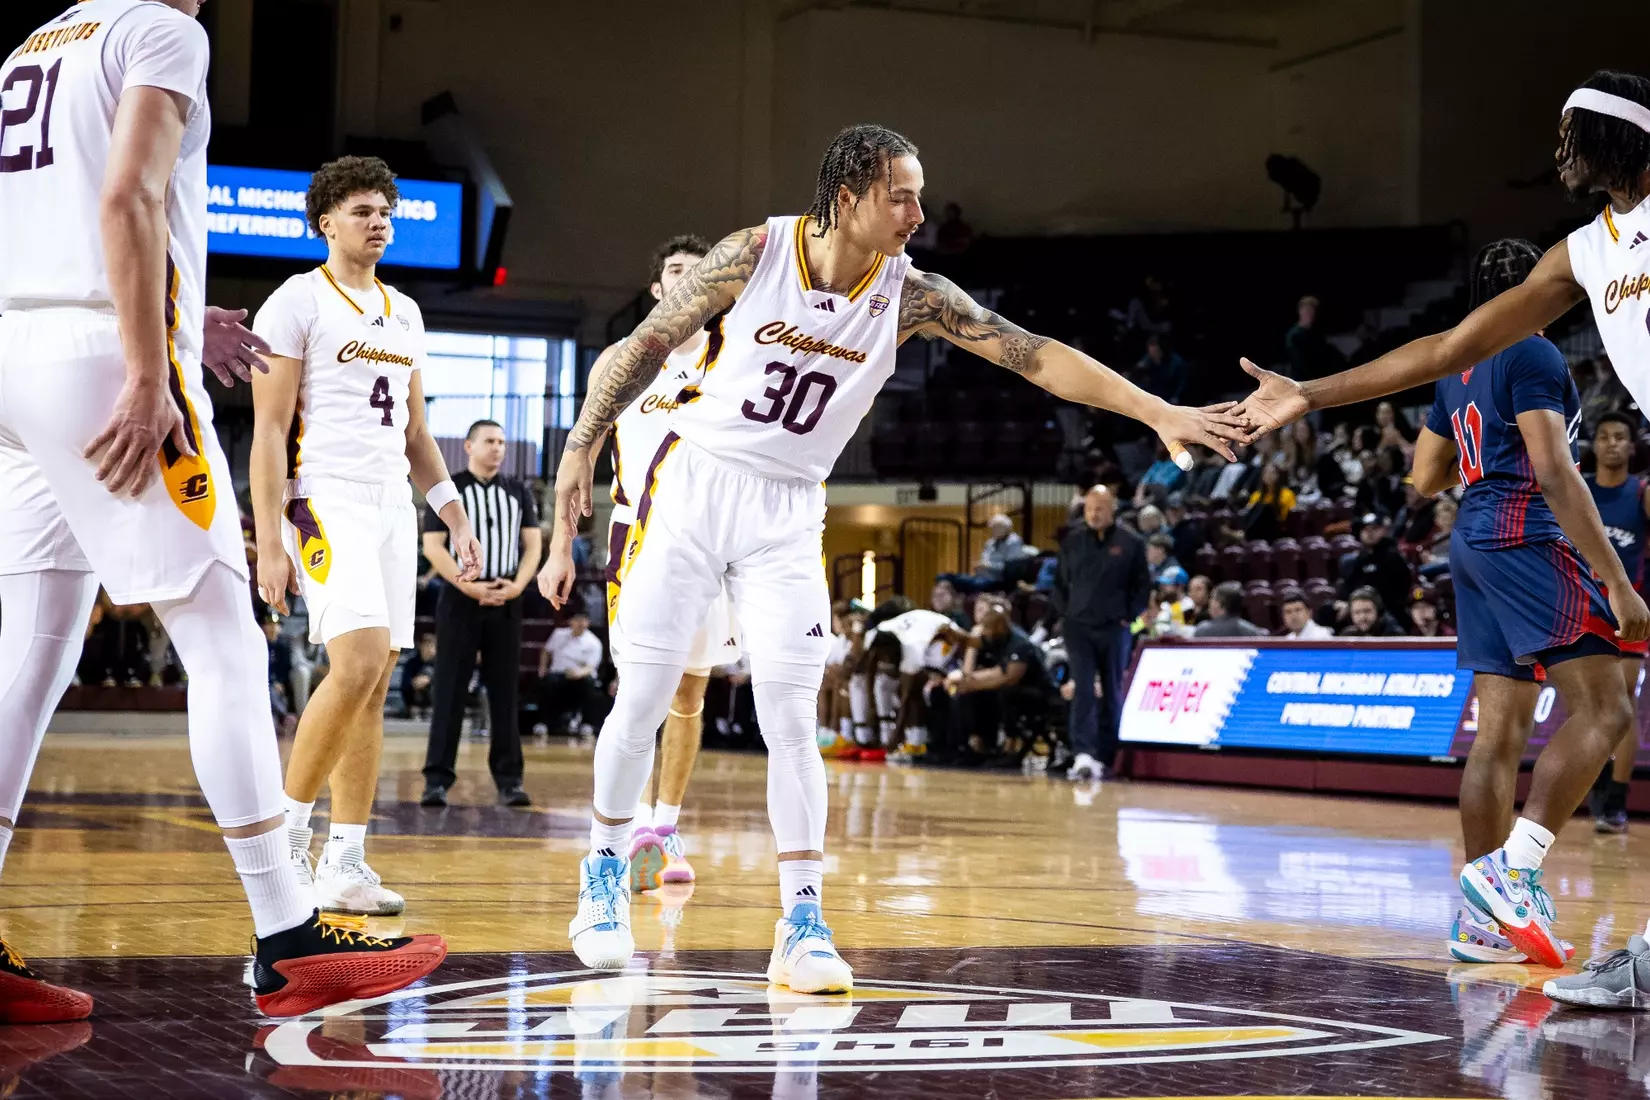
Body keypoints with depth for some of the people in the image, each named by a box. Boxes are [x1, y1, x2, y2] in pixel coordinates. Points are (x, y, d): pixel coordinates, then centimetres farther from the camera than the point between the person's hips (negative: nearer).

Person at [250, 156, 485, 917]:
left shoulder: (403, 313, 18)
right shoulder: (298, 302, -3)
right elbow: (268, 431, -8)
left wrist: (455, 517, 15)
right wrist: (269, 542, -15)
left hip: (392, 505, 7)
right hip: (324, 501, -7)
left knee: (375, 684, 3)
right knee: (358, 664, -21)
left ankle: (345, 862, 6)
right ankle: (287, 830, -5)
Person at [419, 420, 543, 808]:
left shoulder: (520, 492, 11)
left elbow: (532, 544, 8)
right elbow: (432, 546, -5)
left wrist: (517, 585, -9)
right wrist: (468, 586, -16)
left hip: (506, 602, 3)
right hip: (460, 600, -3)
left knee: (504, 692, 4)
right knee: (449, 690, -3)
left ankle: (509, 780, 7)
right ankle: (437, 779, -2)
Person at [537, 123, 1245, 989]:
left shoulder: (910, 295, -8)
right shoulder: (756, 254, -13)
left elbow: (1033, 355, -13)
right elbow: (649, 343, -3)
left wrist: (1159, 413, -20)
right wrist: (583, 445, -4)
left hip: (788, 513, 2)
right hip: (694, 485, -1)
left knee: (790, 719, -7)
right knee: (642, 699, 1)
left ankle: (802, 925, -3)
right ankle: (604, 876, 23)